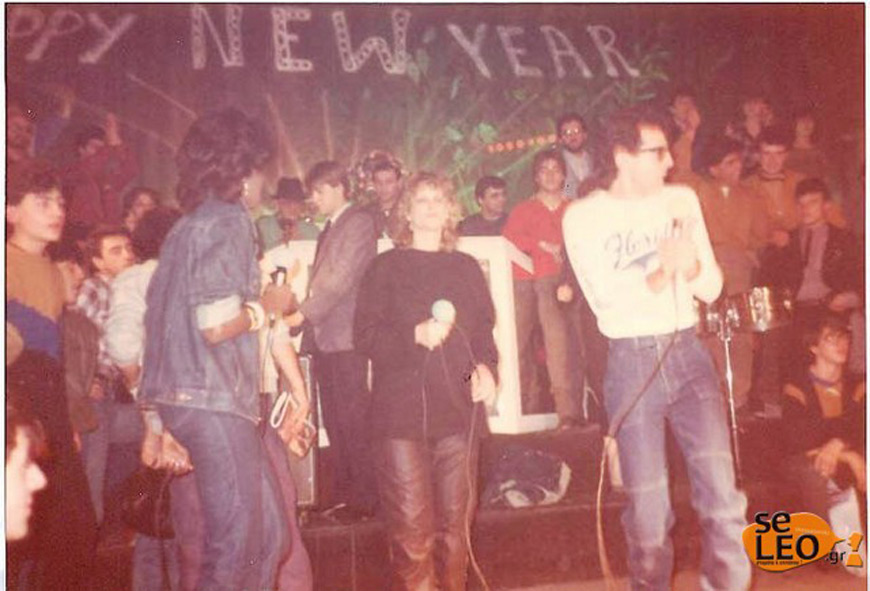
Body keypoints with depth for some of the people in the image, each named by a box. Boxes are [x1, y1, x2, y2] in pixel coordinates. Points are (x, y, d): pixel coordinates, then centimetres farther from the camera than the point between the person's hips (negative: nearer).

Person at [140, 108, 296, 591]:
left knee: (268, 533, 14)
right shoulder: (227, 222, -10)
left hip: (185, 397, 9)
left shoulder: (189, 224, 18)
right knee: (236, 543, -2)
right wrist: (267, 305, 1)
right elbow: (217, 324, -20)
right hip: (213, 401, -9)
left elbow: (158, 312, 18)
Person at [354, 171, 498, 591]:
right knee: (411, 529, -5)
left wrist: (485, 366, -1)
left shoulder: (466, 268, 17)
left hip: (459, 410, 3)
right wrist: (416, 335, -16)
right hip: (403, 412, -3)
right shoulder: (387, 267, 7)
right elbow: (365, 334, -1)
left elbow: (484, 330, 18)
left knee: (455, 522, 7)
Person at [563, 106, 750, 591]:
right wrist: (662, 273, -24)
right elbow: (606, 300, -11)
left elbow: (712, 288, 7)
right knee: (648, 507, 5)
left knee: (723, 495, -9)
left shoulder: (681, 199, 9)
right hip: (631, 362, -2)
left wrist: (690, 265, -13)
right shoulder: (584, 216, -2)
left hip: (687, 352, 3)